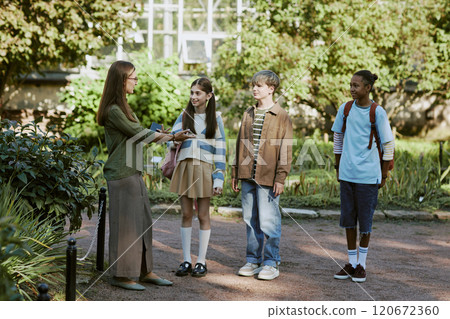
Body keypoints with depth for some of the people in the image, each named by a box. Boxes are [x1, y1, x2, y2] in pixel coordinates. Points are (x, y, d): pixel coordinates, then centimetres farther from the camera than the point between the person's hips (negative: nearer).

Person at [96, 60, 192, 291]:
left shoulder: (123, 107, 16)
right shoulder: (113, 111, -16)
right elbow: (138, 133, -13)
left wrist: (160, 136, 5)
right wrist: (171, 137, -3)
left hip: (133, 173, 10)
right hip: (121, 175, -10)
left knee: (142, 222, 13)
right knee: (124, 224, -3)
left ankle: (145, 271, 21)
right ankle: (120, 275, 7)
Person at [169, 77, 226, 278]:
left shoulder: (215, 118, 3)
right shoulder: (184, 116, 10)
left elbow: (220, 150, 0)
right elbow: (172, 142, 3)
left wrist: (219, 178, -6)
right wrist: (173, 140, -22)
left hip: (204, 169, -3)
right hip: (184, 167, 3)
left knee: (203, 215, 2)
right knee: (186, 214, 5)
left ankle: (201, 262, 10)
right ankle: (186, 261, 11)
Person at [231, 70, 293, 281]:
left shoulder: (281, 117, -2)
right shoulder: (248, 114, 16)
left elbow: (285, 149, -5)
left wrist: (280, 178, -11)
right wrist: (235, 173, 15)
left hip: (267, 177, -6)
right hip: (247, 176, 6)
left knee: (268, 221, -3)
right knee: (251, 220, 10)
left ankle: (271, 263, 6)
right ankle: (253, 260, 19)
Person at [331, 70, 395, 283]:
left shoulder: (378, 113, -8)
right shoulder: (345, 109, 4)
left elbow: (388, 145, -3)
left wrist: (383, 175, -3)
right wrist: (338, 167, 14)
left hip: (368, 175, -4)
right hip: (347, 174, 4)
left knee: (365, 220, 3)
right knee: (348, 218, 9)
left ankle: (361, 264, 17)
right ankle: (351, 263, 21)